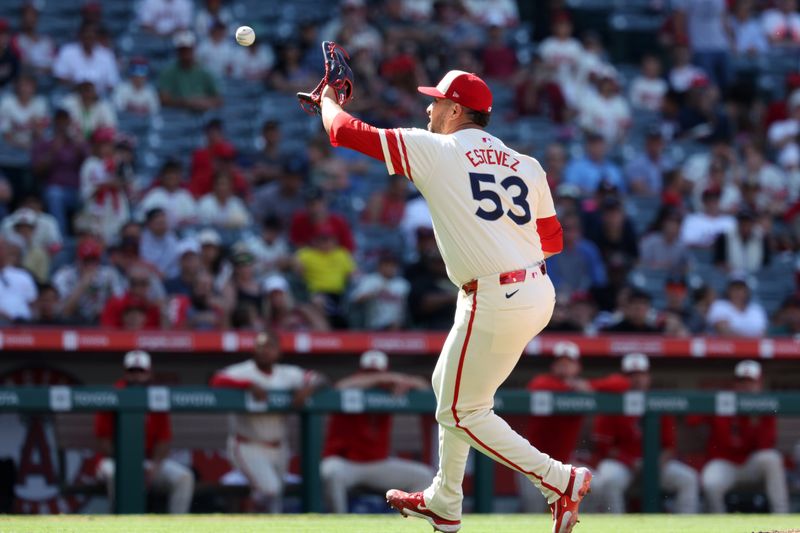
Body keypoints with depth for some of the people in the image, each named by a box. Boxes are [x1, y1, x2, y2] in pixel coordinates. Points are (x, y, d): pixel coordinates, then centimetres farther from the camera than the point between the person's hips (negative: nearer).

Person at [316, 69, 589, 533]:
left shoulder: (434, 150, -5)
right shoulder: (527, 165, 11)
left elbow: (345, 132, 0)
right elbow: (552, 241, 12)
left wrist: (328, 101, 21)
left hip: (494, 301, -8)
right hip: (539, 293, 8)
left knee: (461, 411, 6)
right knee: (448, 386, 25)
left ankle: (560, 480, 0)